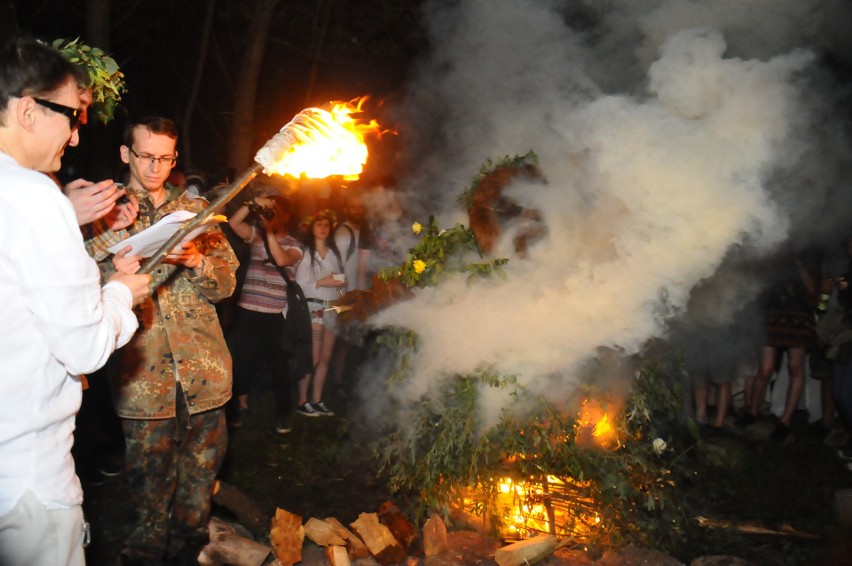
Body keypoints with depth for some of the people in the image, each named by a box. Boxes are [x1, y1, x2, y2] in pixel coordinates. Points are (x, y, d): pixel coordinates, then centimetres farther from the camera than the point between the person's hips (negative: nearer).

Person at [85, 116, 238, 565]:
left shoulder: (196, 209, 13)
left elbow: (226, 282, 8)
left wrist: (196, 261, -12)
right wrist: (116, 272, -21)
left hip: (204, 368, 3)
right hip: (144, 372, -2)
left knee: (201, 473, 11)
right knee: (150, 482, 2)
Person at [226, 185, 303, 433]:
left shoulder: (294, 244, 0)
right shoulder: (256, 235, 8)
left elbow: (282, 260, -20)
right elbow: (233, 223, -9)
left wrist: (270, 231, -19)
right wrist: (252, 204, -17)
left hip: (276, 315, -2)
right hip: (247, 310, 2)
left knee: (278, 364, 6)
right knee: (242, 359, 10)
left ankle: (283, 412, 21)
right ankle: (241, 404, 30)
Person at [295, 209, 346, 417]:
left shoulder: (334, 253, 12)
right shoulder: (306, 253, -5)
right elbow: (299, 285, -9)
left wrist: (341, 284, -3)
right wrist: (321, 283, -17)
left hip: (331, 308, 6)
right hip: (313, 308, -6)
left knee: (325, 358, 8)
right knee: (312, 358, -6)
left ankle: (317, 401, 16)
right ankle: (302, 402, 4)